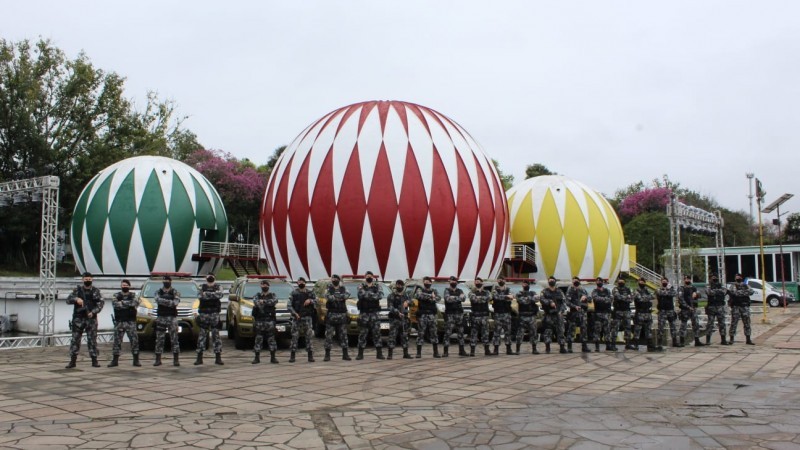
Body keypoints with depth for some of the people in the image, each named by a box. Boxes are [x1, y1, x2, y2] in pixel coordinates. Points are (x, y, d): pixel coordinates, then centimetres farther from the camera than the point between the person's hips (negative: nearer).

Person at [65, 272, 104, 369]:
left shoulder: (95, 291, 6)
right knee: (75, 339, 0)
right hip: (78, 318, 1)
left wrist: (93, 312, -18)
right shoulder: (77, 290, 7)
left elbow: (101, 302, -4)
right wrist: (76, 299, -23)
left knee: (92, 340, 0)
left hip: (91, 319, -1)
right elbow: (68, 300, -2)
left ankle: (94, 360, 5)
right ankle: (72, 361, 5)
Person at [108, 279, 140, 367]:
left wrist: (122, 302, -15)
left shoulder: (133, 295, 7)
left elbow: (136, 303, -14)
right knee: (117, 341, 3)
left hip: (131, 322, 0)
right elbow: (114, 304, -13)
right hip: (119, 322, 0)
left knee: (134, 340, -3)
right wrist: (129, 304, -15)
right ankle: (115, 360, 11)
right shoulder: (117, 295, 7)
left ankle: (136, 360, 5)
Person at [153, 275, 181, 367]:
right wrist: (170, 302, -17)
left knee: (174, 339, -4)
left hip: (172, 317, -2)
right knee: (159, 339, 4)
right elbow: (158, 300, -11)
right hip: (161, 317, 2)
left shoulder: (175, 292, 5)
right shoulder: (158, 292, 10)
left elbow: (176, 302, -14)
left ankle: (176, 360, 0)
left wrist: (164, 302, -14)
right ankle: (158, 360, 11)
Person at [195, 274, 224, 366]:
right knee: (202, 335, 2)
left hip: (215, 314, 0)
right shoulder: (202, 287, 10)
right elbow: (202, 295, -10)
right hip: (204, 313, 0)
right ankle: (199, 357, 8)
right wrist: (213, 295, -15)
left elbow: (220, 294, -13)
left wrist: (207, 294, -14)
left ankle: (218, 358, 4)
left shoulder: (218, 287, 9)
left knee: (216, 335, 1)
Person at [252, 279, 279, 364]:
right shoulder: (257, 296, 10)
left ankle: (273, 357, 7)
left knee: (271, 339, 1)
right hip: (259, 321, 0)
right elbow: (255, 302, -13)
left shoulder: (272, 295, 10)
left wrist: (264, 301, -19)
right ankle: (257, 358, 7)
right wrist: (268, 303, -25)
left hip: (270, 321, 0)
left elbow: (275, 301, -13)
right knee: (258, 339, 1)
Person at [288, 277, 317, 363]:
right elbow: (289, 305, 0)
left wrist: (310, 301, -12)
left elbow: (316, 301, 8)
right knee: (294, 336, 0)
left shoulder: (310, 292, 10)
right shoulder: (293, 293, 4)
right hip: (296, 317, -1)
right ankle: (292, 356, 7)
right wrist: (294, 313, -14)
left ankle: (310, 356, 1)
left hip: (307, 317, 1)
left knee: (309, 335, -3)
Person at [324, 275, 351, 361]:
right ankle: (327, 355, 4)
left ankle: (345, 354, 10)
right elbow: (327, 296, -16)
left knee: (343, 335, 4)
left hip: (342, 315, 2)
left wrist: (335, 297, -20)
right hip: (331, 314, -2)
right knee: (328, 335, -1)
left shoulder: (343, 289, 11)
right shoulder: (329, 289, 5)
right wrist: (340, 297, -19)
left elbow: (347, 295, -11)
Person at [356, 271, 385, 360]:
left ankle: (379, 353, 4)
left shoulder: (377, 287, 8)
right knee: (362, 334, 3)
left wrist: (367, 295, -15)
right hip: (364, 313, -1)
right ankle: (360, 354, 9)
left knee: (377, 333, 0)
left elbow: (380, 295, -11)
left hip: (375, 313, 1)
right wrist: (373, 295, -14)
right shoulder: (361, 287, 4)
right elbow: (361, 294, -17)